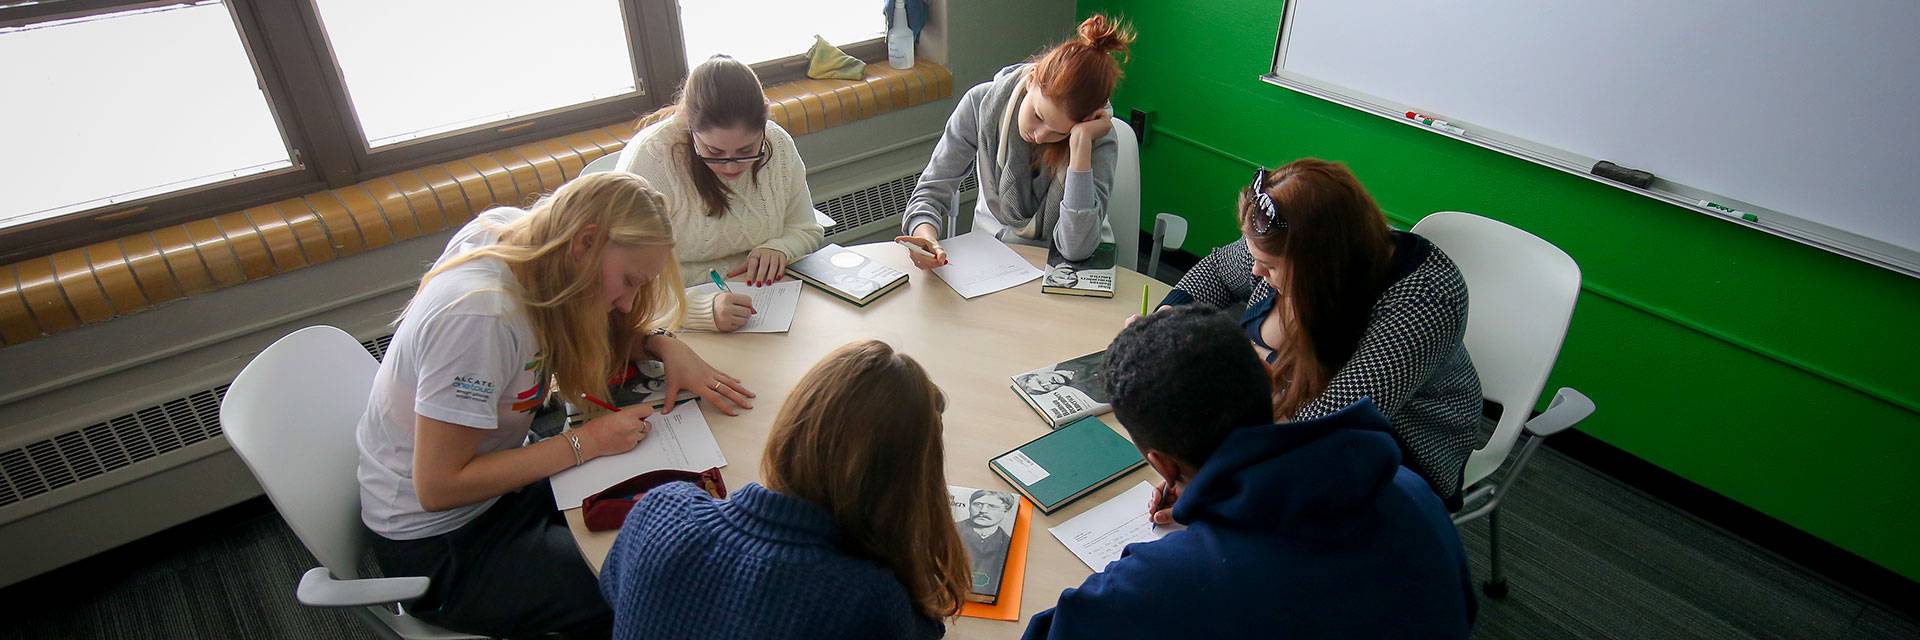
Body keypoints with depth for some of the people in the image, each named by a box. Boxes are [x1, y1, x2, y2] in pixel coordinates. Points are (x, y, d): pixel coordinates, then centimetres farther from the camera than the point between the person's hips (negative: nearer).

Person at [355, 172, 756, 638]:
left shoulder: (514, 231, -10)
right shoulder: (479, 316, -33)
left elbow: (613, 331, 7)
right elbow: (437, 487, -28)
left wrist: (665, 345, -13)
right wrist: (586, 443, -25)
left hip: (501, 484, 8)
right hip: (440, 550, -8)